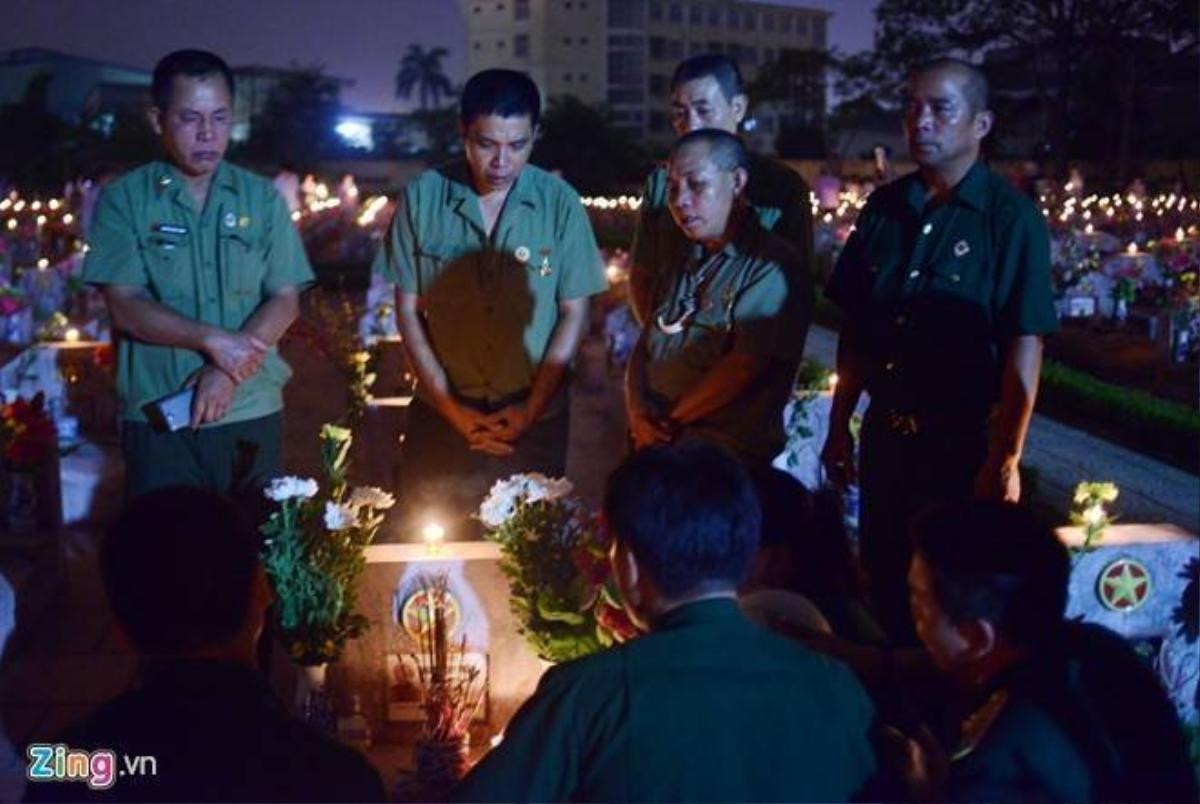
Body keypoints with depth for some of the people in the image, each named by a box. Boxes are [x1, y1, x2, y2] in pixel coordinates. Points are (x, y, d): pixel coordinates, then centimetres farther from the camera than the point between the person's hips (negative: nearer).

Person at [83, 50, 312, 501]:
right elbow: (126, 308, -6)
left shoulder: (262, 198, 7)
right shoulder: (124, 201, 1)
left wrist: (229, 371, -13)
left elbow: (285, 301, 1)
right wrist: (212, 339, -19)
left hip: (252, 413, 2)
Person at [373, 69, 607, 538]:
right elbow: (408, 310, -1)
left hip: (535, 424, 0)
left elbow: (573, 313, -2)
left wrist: (530, 410, -8)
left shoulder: (560, 204, -7)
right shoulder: (421, 198, -6)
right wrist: (451, 409, -6)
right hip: (442, 417, 0)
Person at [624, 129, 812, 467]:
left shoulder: (772, 268, -9)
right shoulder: (684, 266, 17)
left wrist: (669, 422, -9)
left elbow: (743, 367, -17)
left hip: (728, 457, -6)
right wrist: (639, 418, -3)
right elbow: (643, 350, 14)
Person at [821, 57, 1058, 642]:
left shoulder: (1010, 217, -11)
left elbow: (1024, 348, -14)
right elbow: (856, 328, 8)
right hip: (885, 435, 5)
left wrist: (1004, 461, -16)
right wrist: (839, 427, 7)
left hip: (964, 441, -5)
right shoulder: (883, 208, 4)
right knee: (884, 588, 17)